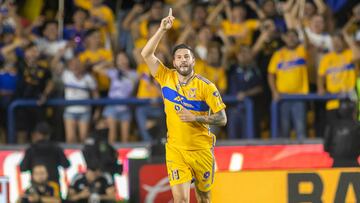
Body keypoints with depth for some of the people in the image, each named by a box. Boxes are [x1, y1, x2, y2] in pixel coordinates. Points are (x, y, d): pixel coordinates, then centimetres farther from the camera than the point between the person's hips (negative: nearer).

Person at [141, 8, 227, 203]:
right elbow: (146, 54, -5)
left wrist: (196, 118, -19)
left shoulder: (205, 86, -6)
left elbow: (222, 118, -6)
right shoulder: (166, 77, 2)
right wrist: (162, 29, -11)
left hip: (201, 149, 0)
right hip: (175, 150, 0)